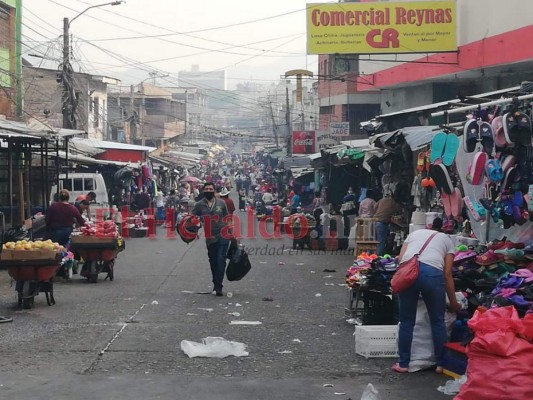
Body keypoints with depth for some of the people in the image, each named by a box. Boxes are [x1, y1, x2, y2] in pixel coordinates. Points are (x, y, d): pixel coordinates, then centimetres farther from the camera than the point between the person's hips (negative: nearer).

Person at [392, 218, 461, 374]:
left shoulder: (414, 233, 34)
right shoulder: (447, 240, 28)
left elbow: (400, 259, 17)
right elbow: (447, 274, 18)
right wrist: (453, 303, 23)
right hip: (432, 272, -2)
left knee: (406, 321, 14)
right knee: (437, 321, 15)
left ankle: (403, 364, 20)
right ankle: (441, 364, 20)